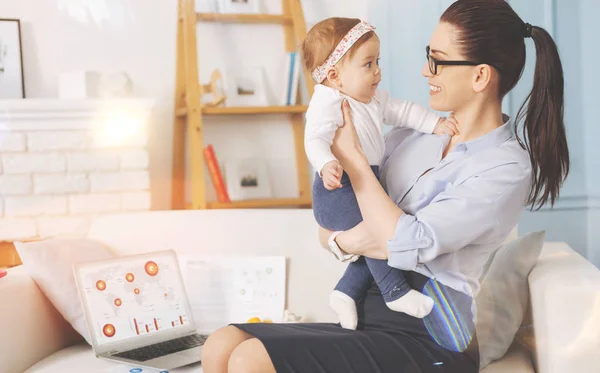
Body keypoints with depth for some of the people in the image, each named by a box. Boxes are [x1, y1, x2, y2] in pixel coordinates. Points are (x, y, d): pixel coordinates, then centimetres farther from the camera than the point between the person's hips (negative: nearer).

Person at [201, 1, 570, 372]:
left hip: (426, 340, -7)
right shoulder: (413, 136, 12)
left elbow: (408, 245, -19)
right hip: (368, 319, 7)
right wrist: (343, 239, -9)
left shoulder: (508, 167, -9)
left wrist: (352, 156, -9)